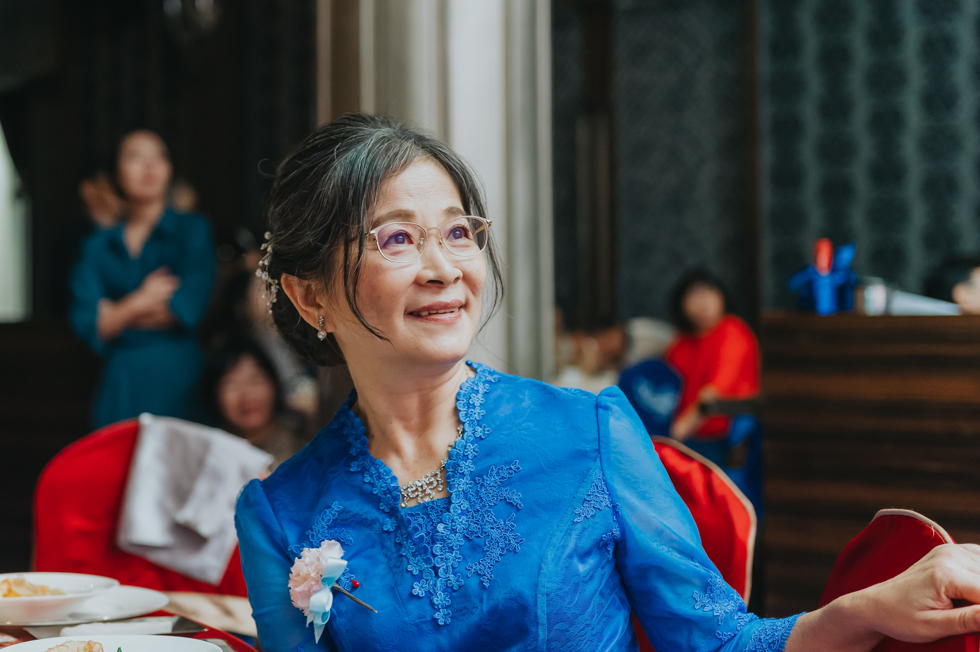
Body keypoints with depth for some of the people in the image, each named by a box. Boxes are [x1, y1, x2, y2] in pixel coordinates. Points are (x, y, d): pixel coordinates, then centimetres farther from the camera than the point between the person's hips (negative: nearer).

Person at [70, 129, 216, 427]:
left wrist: (114, 314, 0)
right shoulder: (97, 246, 12)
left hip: (180, 385, -2)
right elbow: (86, 325, 2)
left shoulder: (193, 230, 4)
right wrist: (141, 300, -6)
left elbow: (188, 310, -8)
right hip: (120, 389, 2)